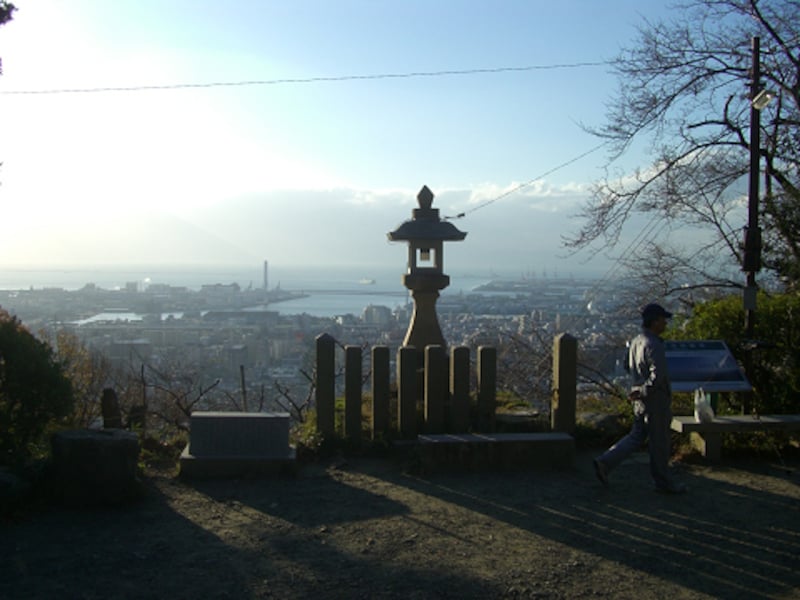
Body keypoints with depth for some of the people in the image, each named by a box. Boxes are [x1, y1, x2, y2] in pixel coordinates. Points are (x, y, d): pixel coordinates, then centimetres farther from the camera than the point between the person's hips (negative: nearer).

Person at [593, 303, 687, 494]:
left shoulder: (636, 341, 7)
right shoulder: (653, 345, -21)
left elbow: (630, 367, 20)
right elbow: (658, 376, -30)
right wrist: (642, 393, -19)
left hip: (641, 400, 8)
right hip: (655, 400, -8)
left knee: (636, 437, 14)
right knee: (659, 443, 5)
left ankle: (605, 463, 3)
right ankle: (663, 482, 18)